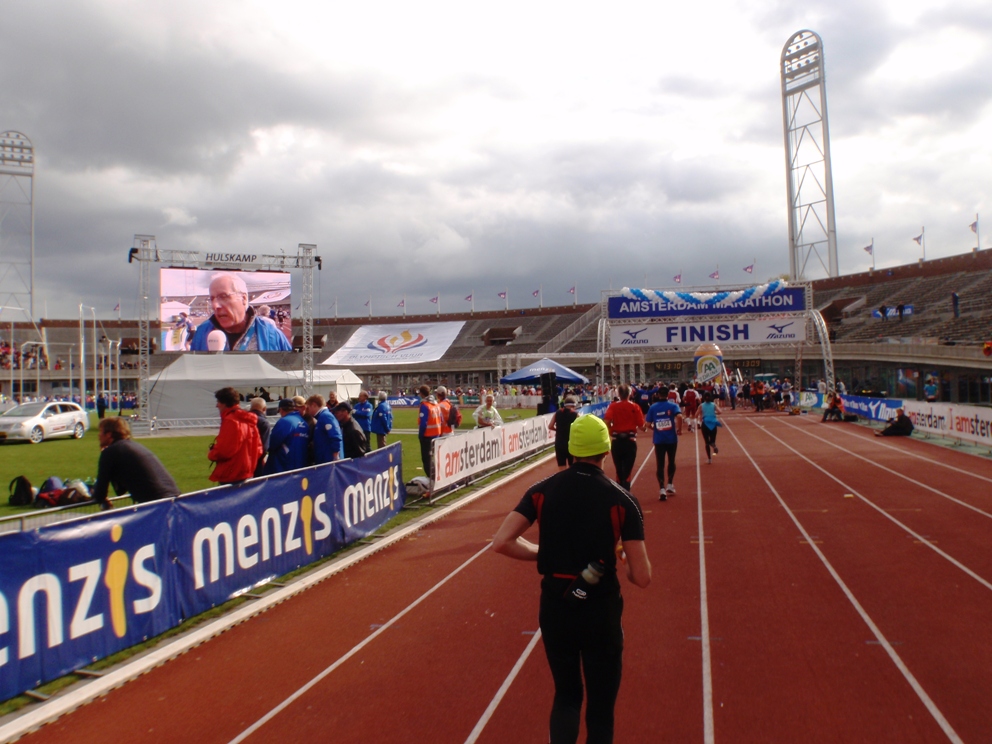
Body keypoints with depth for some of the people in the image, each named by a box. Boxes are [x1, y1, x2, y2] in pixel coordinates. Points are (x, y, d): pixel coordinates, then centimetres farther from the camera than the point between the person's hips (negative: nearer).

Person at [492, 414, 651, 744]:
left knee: (566, 695, 23)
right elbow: (641, 578, -13)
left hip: (554, 607, 2)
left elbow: (501, 542, -11)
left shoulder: (543, 490, -5)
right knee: (601, 706, 16)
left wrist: (543, 552, 4)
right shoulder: (621, 500, -11)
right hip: (600, 609, -2)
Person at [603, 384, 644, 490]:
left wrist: (611, 432, 2)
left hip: (616, 441, 1)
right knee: (627, 472, 0)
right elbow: (641, 424, -6)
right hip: (630, 441, -1)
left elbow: (606, 421, -15)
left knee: (619, 471, 15)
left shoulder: (612, 406, -1)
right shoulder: (635, 407, -1)